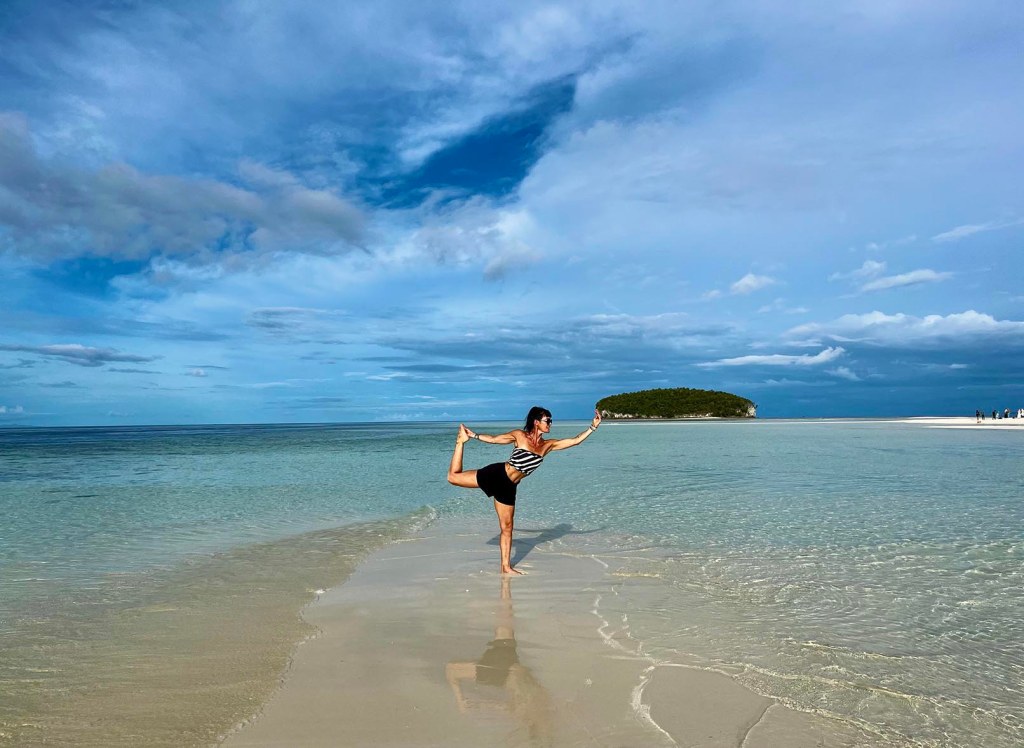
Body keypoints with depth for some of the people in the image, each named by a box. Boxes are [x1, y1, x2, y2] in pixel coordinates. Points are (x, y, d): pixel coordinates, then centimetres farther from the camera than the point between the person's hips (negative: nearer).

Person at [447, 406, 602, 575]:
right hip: (496, 474, -4)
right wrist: (473, 435, 4)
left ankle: (506, 567, 18)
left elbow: (575, 440, 6)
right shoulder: (520, 435, -5)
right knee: (453, 477, -6)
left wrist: (593, 427, 2)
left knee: (507, 527, 9)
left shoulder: (548, 445, 6)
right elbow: (493, 439, 5)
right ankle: (461, 441, 16)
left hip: (508, 487, 4)